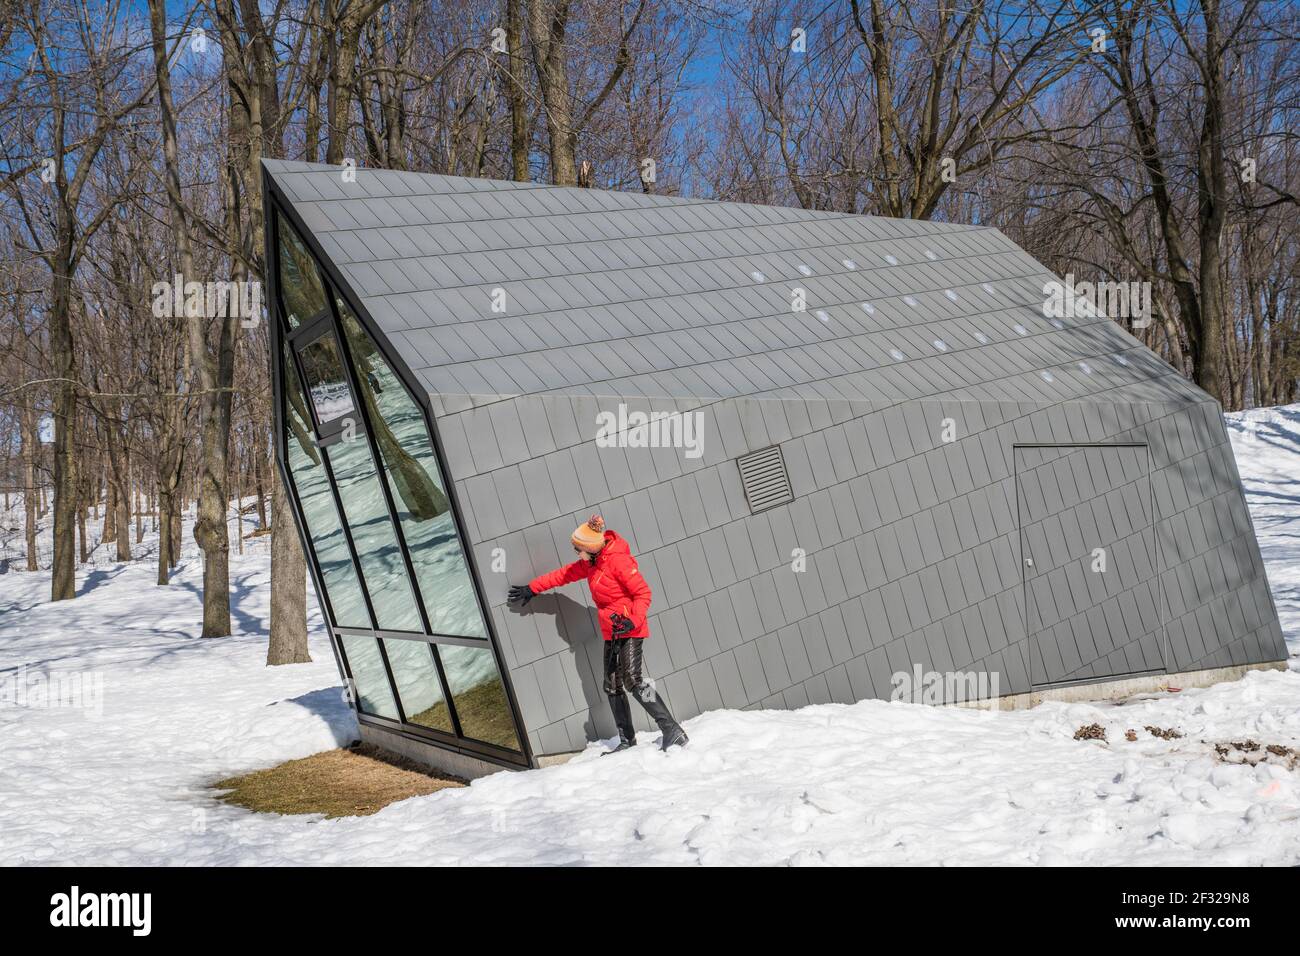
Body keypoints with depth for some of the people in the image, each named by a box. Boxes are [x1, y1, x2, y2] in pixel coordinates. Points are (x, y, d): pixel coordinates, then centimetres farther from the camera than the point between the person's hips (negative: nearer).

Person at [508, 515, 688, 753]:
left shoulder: (618, 560, -16)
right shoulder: (590, 563, 10)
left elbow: (643, 593, -16)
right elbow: (564, 574, 23)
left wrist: (633, 621, -27)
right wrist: (532, 588, 26)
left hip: (630, 630, -9)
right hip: (611, 633, 9)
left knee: (633, 681, -19)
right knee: (613, 687, 5)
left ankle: (672, 730, -19)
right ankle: (627, 741, 11)